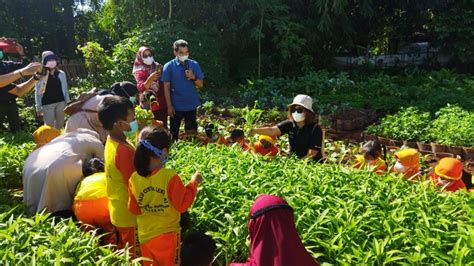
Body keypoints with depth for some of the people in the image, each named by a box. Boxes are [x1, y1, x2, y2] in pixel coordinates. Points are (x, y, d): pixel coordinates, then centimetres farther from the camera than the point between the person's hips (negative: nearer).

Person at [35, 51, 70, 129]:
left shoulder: (61, 74, 7)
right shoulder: (41, 75, -3)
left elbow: (65, 89, 12)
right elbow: (37, 92, -1)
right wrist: (38, 107, -4)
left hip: (60, 102, 4)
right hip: (47, 104, -3)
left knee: (60, 125, 12)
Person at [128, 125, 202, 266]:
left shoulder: (134, 179, -11)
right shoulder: (170, 177, -25)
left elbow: (134, 209, 0)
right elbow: (182, 205, -16)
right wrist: (193, 183, -8)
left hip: (145, 235, 4)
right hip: (167, 235, -4)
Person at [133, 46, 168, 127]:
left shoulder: (157, 66, 9)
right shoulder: (139, 71, -3)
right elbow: (140, 88, -20)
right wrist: (150, 79, -32)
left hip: (162, 103, 4)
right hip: (149, 105, -4)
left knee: (163, 126, 6)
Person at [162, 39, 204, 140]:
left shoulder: (194, 65, 1)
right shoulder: (169, 66, -5)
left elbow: (200, 84, 4)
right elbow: (166, 87, -5)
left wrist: (193, 77, -17)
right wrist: (169, 106, -9)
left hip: (191, 105, 2)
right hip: (176, 105, -2)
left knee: (192, 132, 12)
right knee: (174, 133, 9)